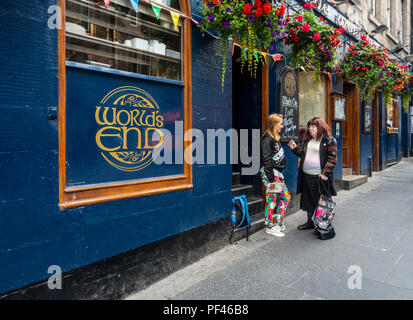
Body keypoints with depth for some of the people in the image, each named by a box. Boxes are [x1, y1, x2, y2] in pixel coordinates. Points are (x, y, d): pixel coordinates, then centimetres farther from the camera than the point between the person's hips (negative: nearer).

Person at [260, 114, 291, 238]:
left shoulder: (275, 139, 14)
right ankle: (270, 227, 12)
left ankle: (278, 221, 25)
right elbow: (267, 161, -19)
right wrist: (271, 180, -20)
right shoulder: (267, 140, -15)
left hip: (277, 173, 10)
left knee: (286, 196, 14)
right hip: (270, 174, -10)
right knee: (271, 200, -1)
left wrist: (278, 176, 18)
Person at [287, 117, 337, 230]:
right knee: (308, 200, 15)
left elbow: (332, 158, -10)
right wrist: (295, 148, 4)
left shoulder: (329, 140, -7)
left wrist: (325, 173, -15)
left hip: (319, 177, -6)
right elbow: (302, 153, 23)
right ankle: (310, 222, 29)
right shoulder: (307, 140, 13)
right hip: (306, 175, 7)